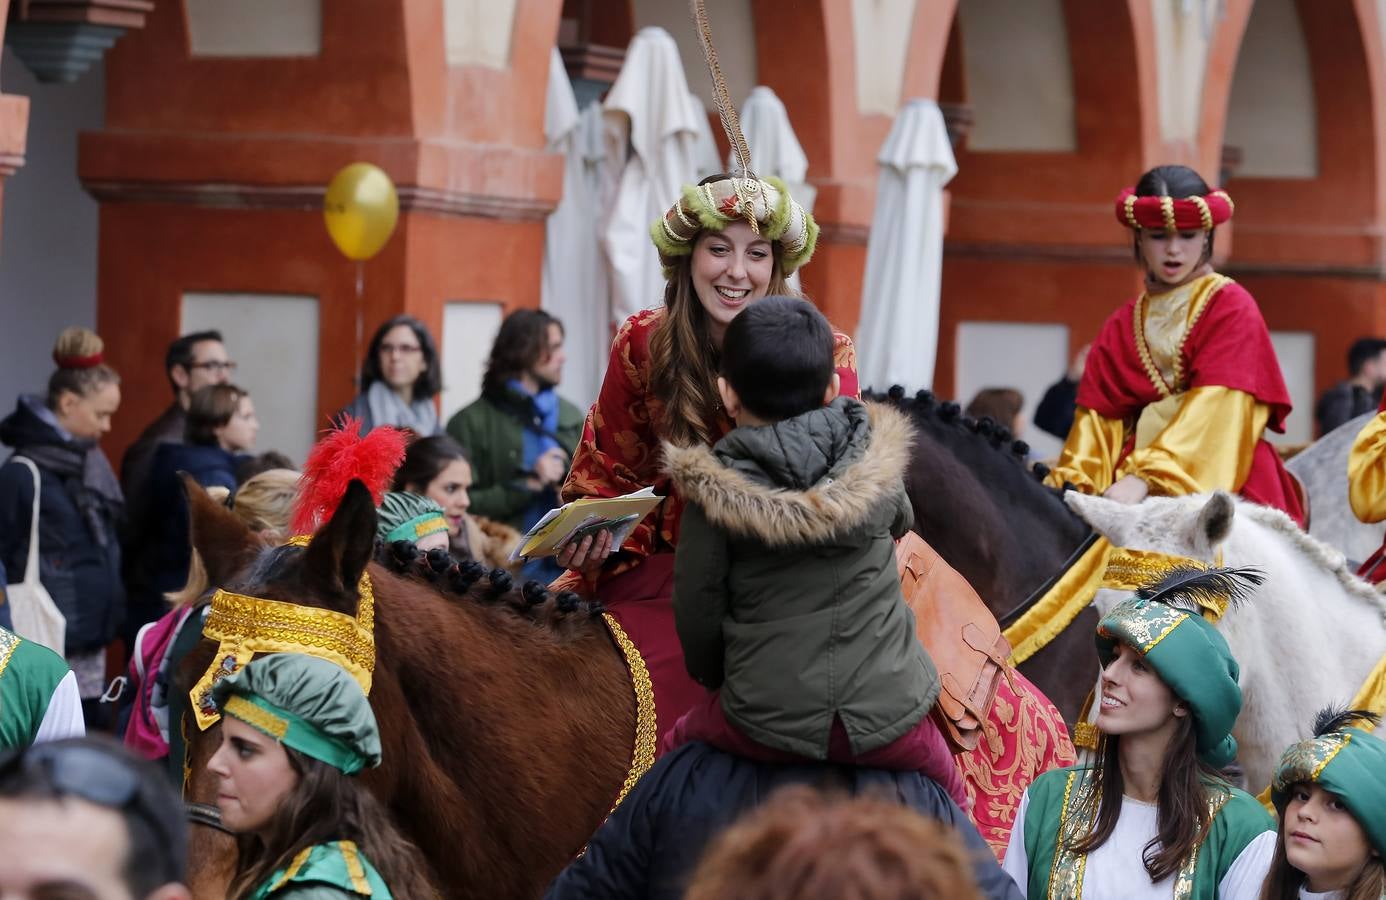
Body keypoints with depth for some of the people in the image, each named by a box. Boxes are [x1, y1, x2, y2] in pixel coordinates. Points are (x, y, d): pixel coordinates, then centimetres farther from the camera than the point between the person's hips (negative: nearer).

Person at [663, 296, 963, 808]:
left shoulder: (713, 490, -9)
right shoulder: (877, 460, -1)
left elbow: (697, 608, -2)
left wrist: (713, 678, 17)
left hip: (764, 726, -1)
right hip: (889, 715, 1)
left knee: (680, 745, 27)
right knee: (949, 795, 27)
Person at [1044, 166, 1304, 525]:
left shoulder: (1232, 307, 3)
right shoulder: (1121, 327, 18)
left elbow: (1217, 409, -11)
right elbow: (1098, 418, 11)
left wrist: (1144, 477, -23)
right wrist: (1070, 486, -9)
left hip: (1222, 480, -4)